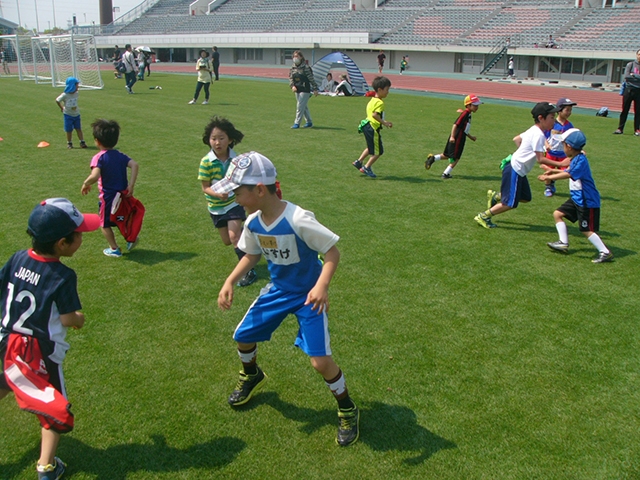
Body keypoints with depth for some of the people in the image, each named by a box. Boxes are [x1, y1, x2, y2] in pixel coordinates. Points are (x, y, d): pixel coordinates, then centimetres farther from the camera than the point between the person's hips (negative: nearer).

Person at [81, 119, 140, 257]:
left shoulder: (98, 158, -15)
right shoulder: (120, 156, 1)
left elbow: (95, 176, -29)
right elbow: (134, 165, -14)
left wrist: (86, 184, -11)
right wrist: (131, 185, -15)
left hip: (108, 196, -5)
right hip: (123, 194, 5)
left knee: (105, 223, 15)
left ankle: (114, 249, 20)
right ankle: (131, 239, 24)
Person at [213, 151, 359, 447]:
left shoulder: (299, 220, -32)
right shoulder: (253, 223, -10)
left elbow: (332, 251, -27)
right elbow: (251, 256, 8)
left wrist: (321, 285, -42)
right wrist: (230, 282, -3)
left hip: (308, 295, -7)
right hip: (277, 291, 7)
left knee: (320, 361, -14)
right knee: (243, 336, 14)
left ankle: (347, 411, 15)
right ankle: (252, 377, 49)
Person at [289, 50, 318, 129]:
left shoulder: (305, 67, -12)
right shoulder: (293, 67, 6)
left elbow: (311, 78, -11)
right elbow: (290, 78, 8)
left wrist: (315, 89, -11)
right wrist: (292, 86, -10)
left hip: (305, 90, -7)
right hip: (297, 90, 7)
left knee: (300, 106, -8)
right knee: (304, 107, 14)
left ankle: (297, 123, -3)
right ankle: (309, 122, 25)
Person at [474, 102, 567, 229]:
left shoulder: (533, 130, 9)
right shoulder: (538, 135, -20)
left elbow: (516, 139, 24)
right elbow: (540, 159, -24)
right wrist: (560, 164, -25)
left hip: (519, 170, 10)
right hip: (515, 170, -10)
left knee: (525, 198, 18)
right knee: (510, 203, -4)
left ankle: (495, 196, 25)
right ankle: (483, 217, 6)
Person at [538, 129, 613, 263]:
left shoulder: (581, 160, -22)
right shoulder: (575, 159, 9)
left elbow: (568, 174, -33)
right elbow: (569, 171, 28)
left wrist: (548, 177, -29)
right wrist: (553, 171, 22)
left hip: (587, 201, -10)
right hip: (577, 199, 10)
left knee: (586, 230, -7)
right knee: (558, 214, 12)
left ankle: (605, 252, 2)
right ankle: (564, 243, 16)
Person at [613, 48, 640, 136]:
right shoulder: (630, 64, 5)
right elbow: (626, 76, -7)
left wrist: (633, 75, -11)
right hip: (629, 90, 0)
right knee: (625, 110, 2)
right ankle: (620, 128, 6)